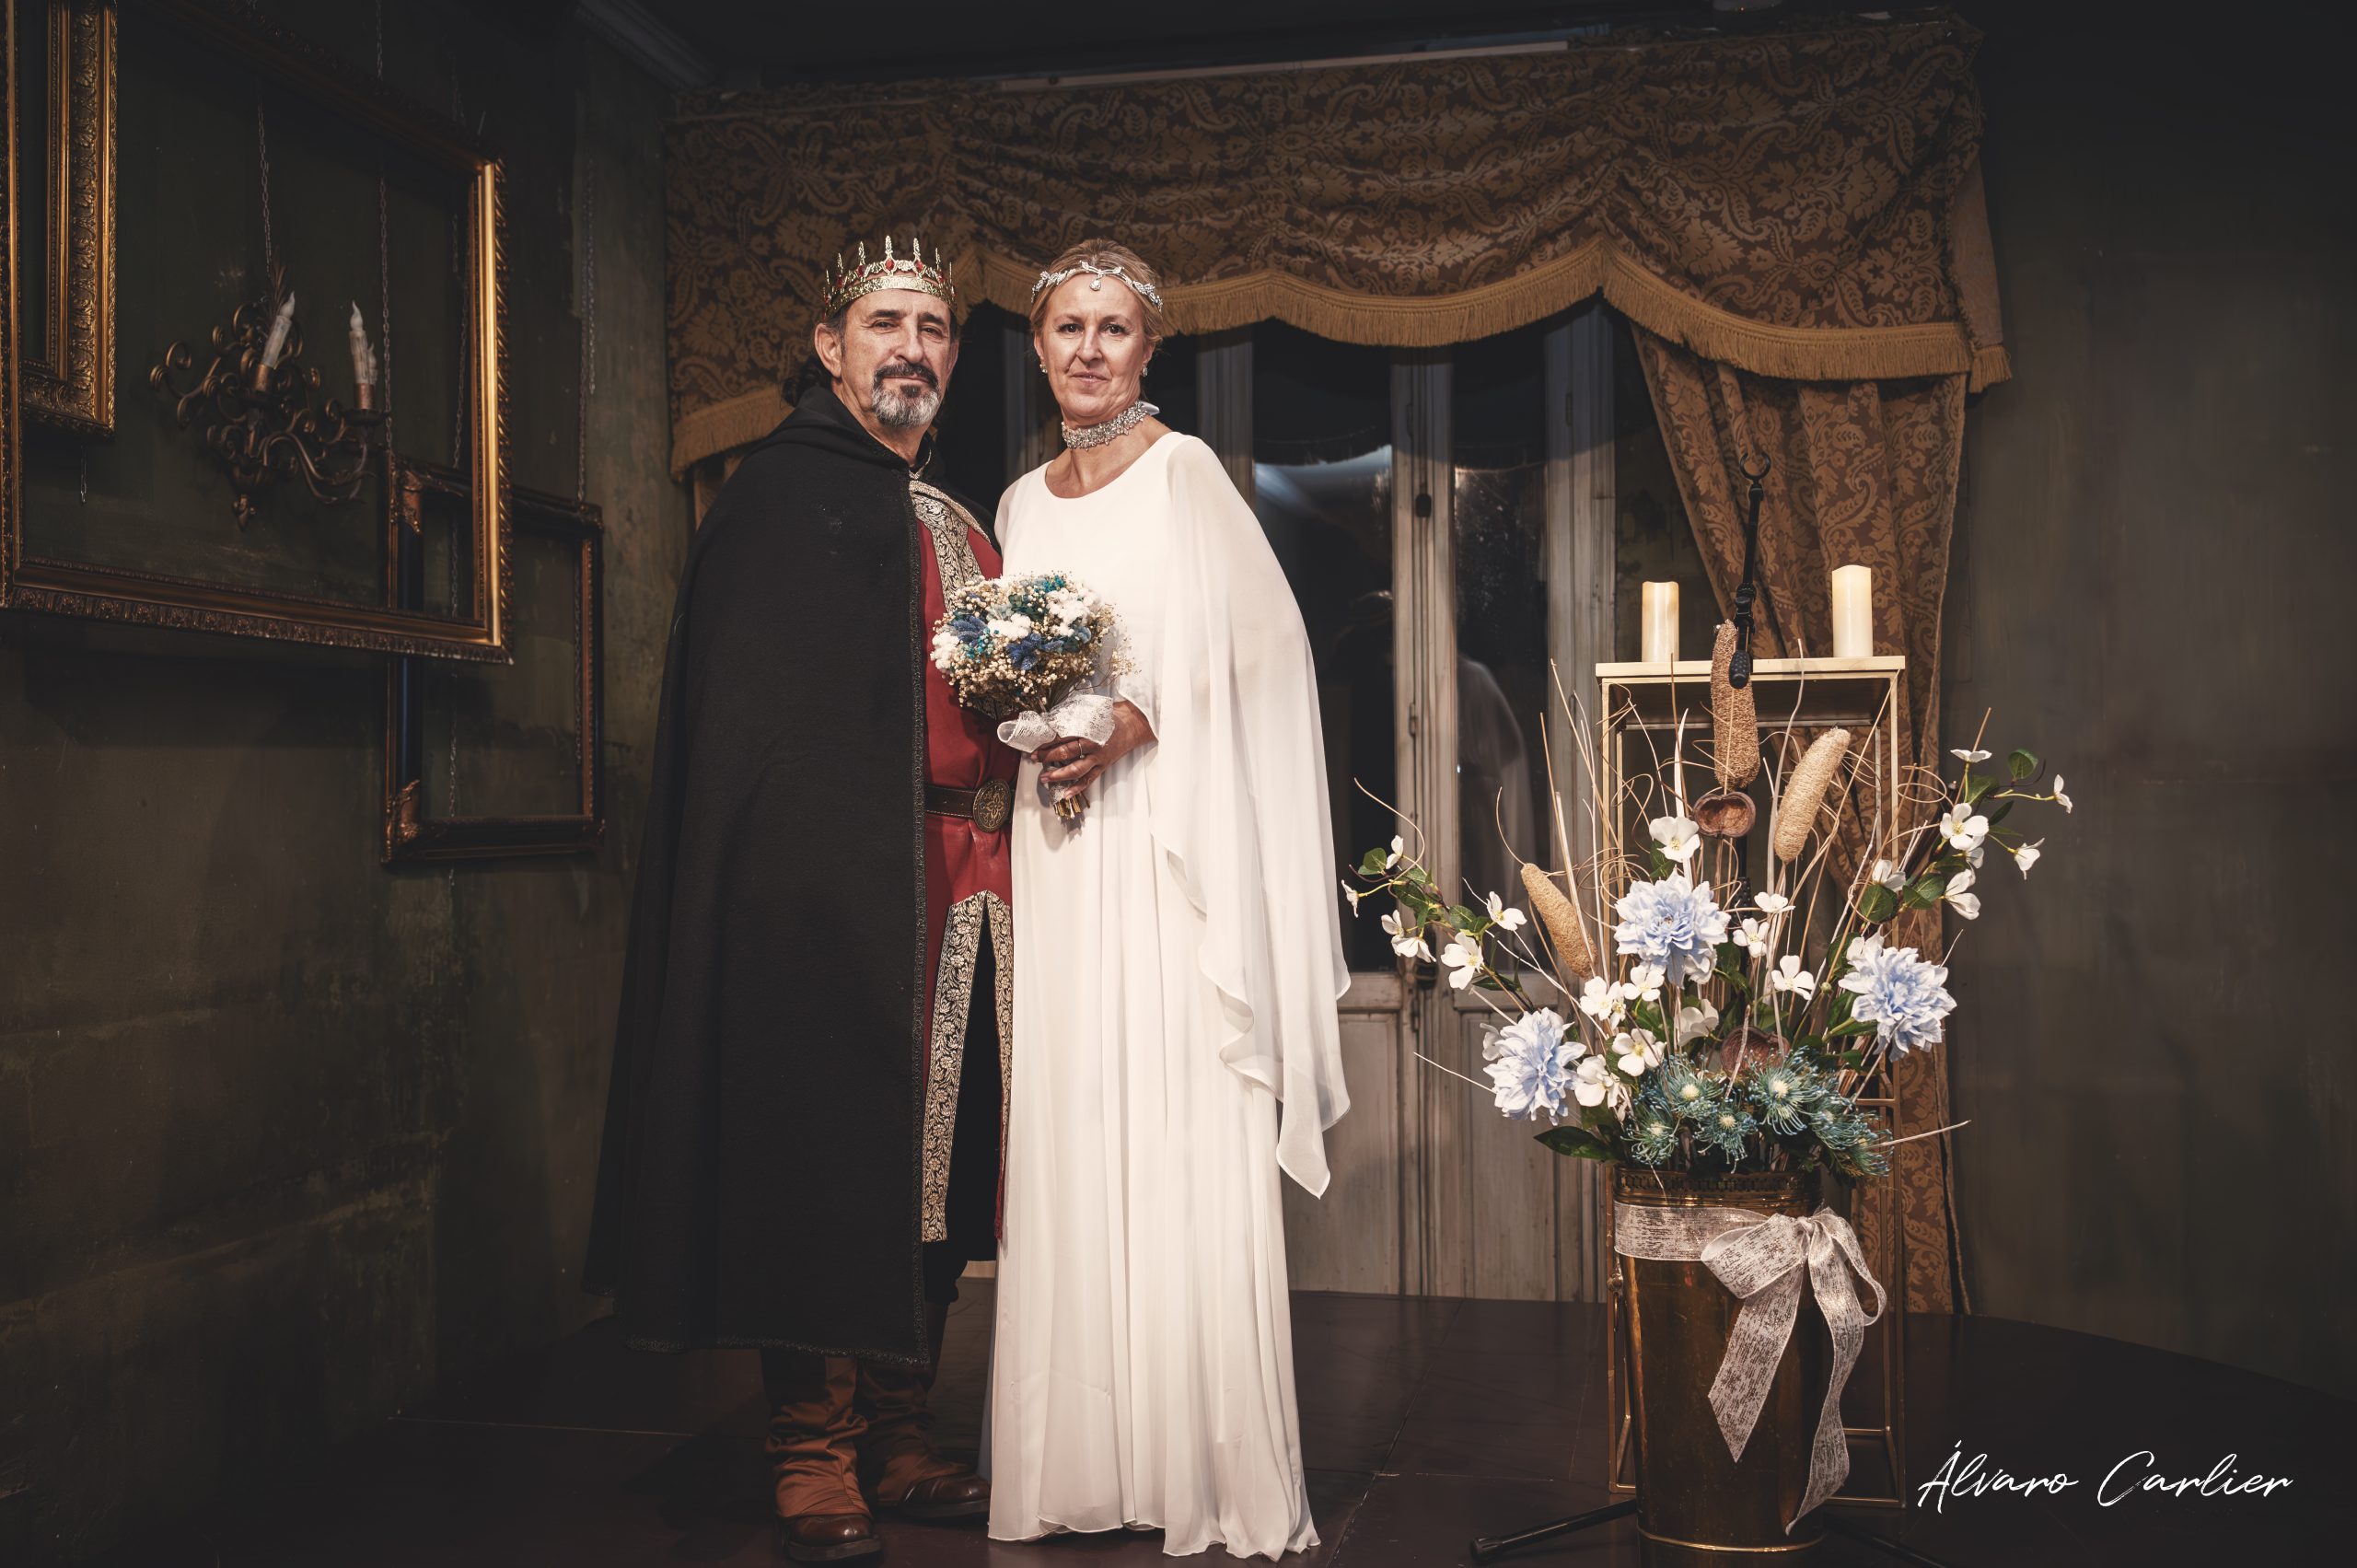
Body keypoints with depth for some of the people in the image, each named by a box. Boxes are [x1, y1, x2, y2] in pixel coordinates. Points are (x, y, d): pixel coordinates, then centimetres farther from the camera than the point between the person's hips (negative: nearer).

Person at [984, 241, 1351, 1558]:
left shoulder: (1186, 473, 0)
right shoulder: (1024, 500, 17)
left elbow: (1264, 649, -6)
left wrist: (1140, 722, -16)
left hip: (1172, 838, -5)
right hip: (1059, 841, 6)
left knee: (1185, 1141, -6)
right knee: (1070, 1138, 4)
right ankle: (1084, 1459, 12)